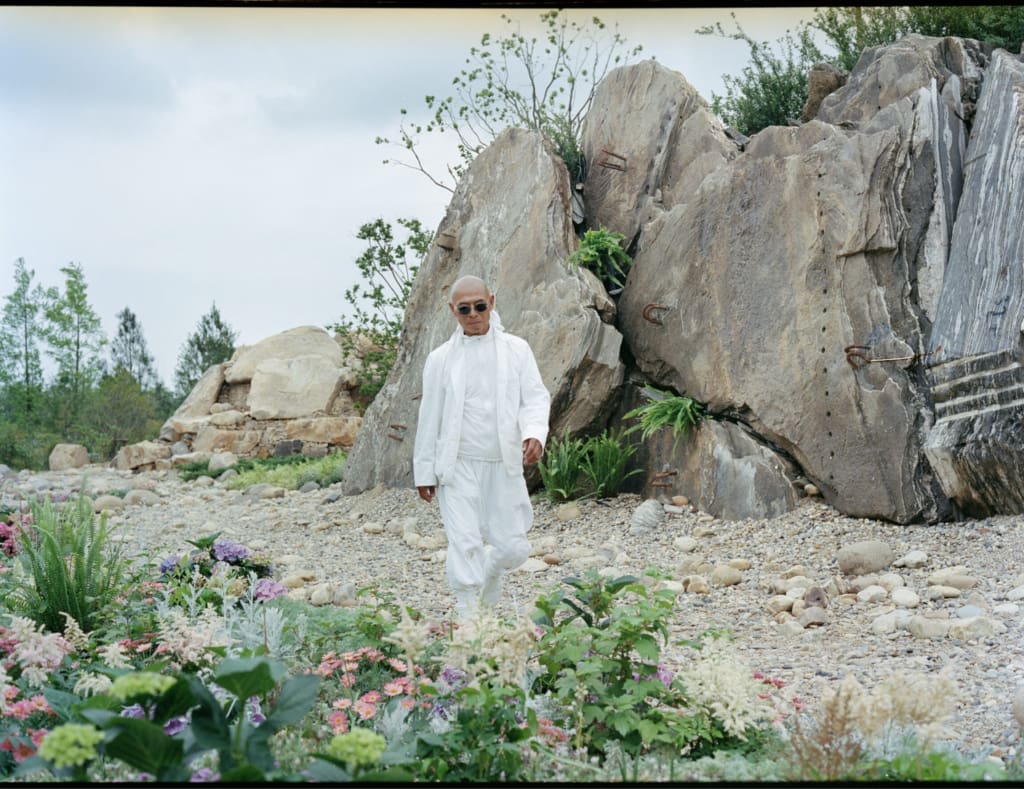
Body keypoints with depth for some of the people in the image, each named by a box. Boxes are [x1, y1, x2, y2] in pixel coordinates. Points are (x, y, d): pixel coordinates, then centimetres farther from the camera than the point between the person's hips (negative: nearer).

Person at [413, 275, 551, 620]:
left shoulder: (516, 349, 4)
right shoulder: (441, 358, 3)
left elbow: (536, 398, -1)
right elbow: (429, 418, 6)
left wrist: (535, 434, -22)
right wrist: (423, 471, 7)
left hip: (504, 465, 1)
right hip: (458, 465, -1)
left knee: (513, 547, 3)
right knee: (465, 544, -10)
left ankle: (490, 576, 38)